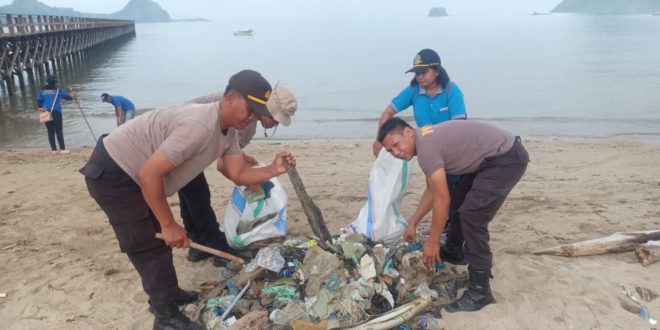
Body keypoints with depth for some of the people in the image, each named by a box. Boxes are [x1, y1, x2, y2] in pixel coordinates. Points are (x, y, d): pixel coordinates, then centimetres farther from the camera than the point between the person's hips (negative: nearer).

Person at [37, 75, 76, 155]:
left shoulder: (42, 91, 6)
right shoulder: (57, 90, -1)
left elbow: (39, 102, 3)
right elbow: (67, 96, 7)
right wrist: (72, 95, 26)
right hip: (56, 113, -3)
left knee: (50, 132, 8)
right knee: (59, 131, 1)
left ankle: (54, 150, 11)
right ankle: (62, 149, -1)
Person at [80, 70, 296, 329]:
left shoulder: (228, 131, -3)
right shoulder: (199, 126, -34)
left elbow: (238, 174, -2)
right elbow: (149, 175, -33)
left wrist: (273, 170, -20)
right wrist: (169, 225, -24)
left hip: (131, 172, 10)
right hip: (111, 174, -10)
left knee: (157, 236, 19)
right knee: (148, 245, -4)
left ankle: (167, 294, 37)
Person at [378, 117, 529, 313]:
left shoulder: (426, 148, -22)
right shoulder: (427, 140, 8)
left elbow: (442, 200, -21)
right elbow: (433, 192, 17)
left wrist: (432, 242, -13)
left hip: (507, 159, -11)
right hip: (492, 158, 11)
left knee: (472, 215, -15)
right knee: (460, 204, 22)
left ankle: (479, 291, -7)